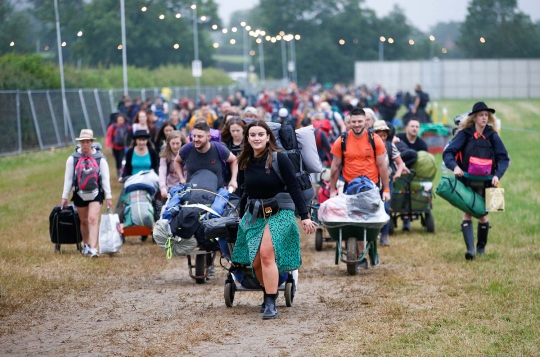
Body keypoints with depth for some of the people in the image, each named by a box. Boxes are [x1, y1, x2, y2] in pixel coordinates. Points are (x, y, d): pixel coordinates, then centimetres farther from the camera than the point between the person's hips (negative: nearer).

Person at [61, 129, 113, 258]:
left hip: (95, 194, -2)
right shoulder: (73, 158, 0)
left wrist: (108, 196, -1)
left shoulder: (100, 158, -2)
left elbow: (105, 178, 0)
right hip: (80, 194, 2)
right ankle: (86, 245, 31)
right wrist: (64, 197, 5)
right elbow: (68, 179, 5)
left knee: (93, 220, -15)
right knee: (84, 222, 14)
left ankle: (93, 249, -21)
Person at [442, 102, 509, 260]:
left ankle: (481, 247, 29)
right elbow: (448, 153, -8)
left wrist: (497, 175, -14)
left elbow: (504, 158, 2)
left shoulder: (492, 136, 1)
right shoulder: (465, 134, -3)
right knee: (467, 214, -11)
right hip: (467, 182, -2)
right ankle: (470, 249, -18)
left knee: (483, 215, 11)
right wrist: (454, 166, -27)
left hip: (486, 182, 2)